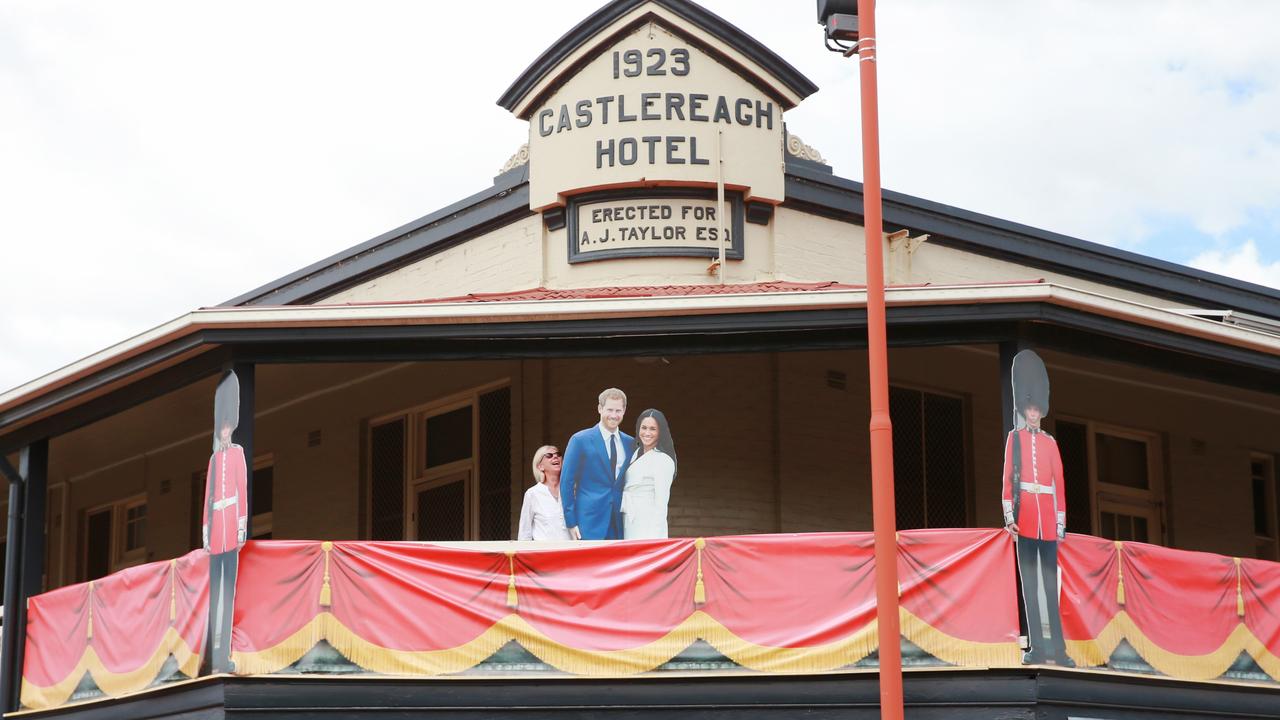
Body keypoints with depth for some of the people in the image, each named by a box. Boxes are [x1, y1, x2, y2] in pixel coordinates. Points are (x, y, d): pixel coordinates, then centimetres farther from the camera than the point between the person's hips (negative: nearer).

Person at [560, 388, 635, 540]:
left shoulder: (630, 444, 12)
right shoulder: (580, 440, 0)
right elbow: (566, 482, -1)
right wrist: (571, 522, -6)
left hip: (620, 527, 4)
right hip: (589, 523, -4)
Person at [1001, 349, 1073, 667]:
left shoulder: (1050, 443, 12)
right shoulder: (1014, 438, 7)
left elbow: (1060, 483, 11)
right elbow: (1008, 478, 0)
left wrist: (1061, 521, 5)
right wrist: (1008, 515, -10)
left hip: (1048, 518, 2)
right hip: (1024, 515, -2)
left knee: (1050, 580, 1)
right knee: (1029, 580, -1)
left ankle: (1058, 647, 1)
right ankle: (1037, 646, -1)